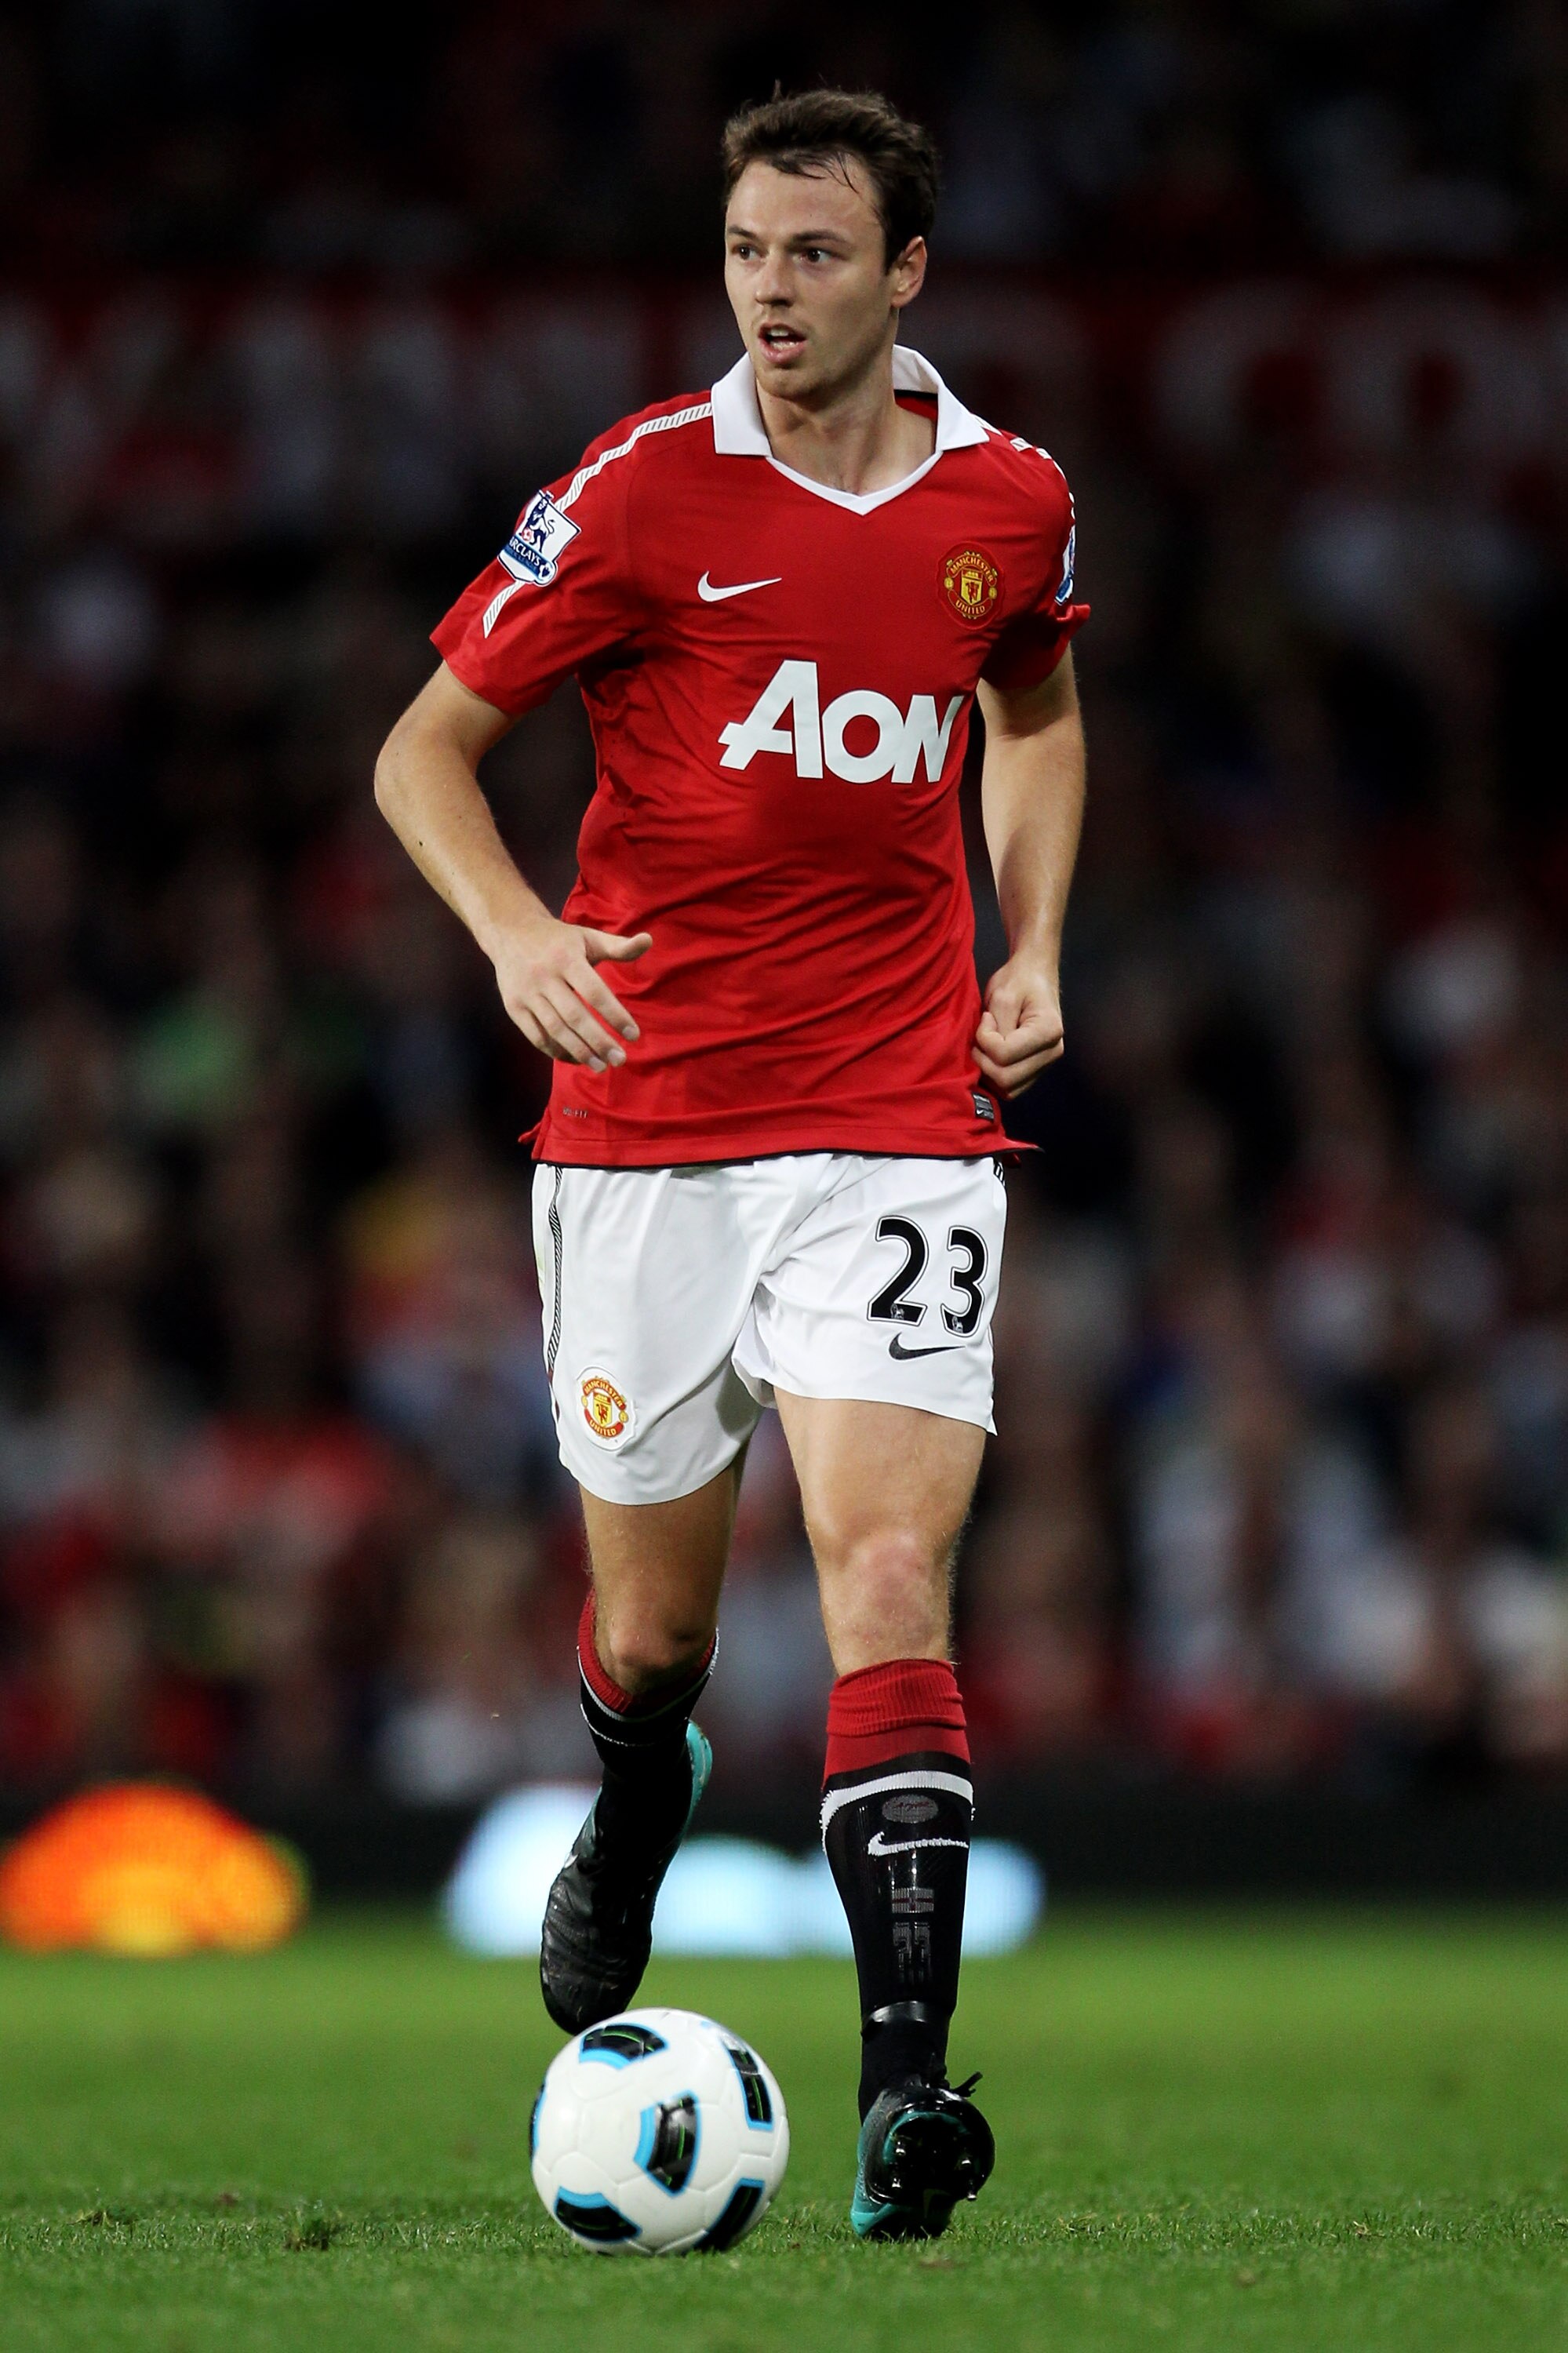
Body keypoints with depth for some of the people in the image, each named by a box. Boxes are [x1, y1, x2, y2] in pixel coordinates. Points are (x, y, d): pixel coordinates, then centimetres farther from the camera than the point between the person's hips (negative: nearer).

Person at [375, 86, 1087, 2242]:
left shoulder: (1008, 502, 4)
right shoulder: (642, 492, -5)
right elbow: (427, 748, 1)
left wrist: (1034, 952, 11)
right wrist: (516, 932, -18)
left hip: (901, 1118, 0)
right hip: (644, 1114, 0)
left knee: (889, 1565, -16)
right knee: (657, 1613, 9)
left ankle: (906, 2089, -21)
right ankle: (632, 1823, 46)